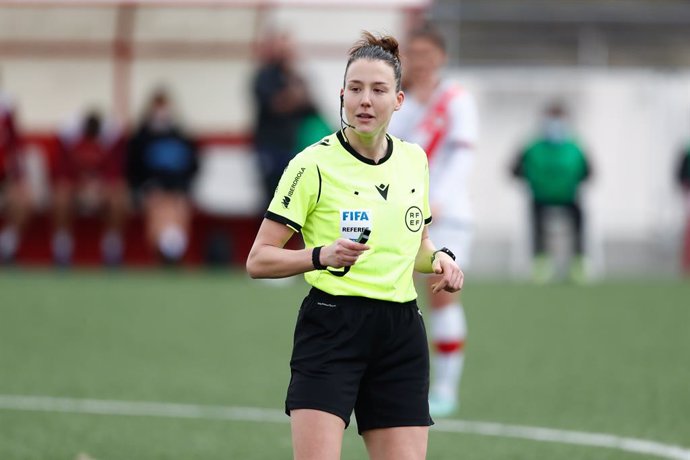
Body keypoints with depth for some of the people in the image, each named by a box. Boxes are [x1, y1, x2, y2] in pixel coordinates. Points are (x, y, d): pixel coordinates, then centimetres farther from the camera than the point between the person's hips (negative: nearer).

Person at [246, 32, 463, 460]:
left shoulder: (414, 159, 11)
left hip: (401, 333, 5)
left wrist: (438, 258, 4)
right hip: (331, 330, -5)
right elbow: (259, 260, -7)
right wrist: (322, 256, -23)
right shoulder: (314, 164, -7)